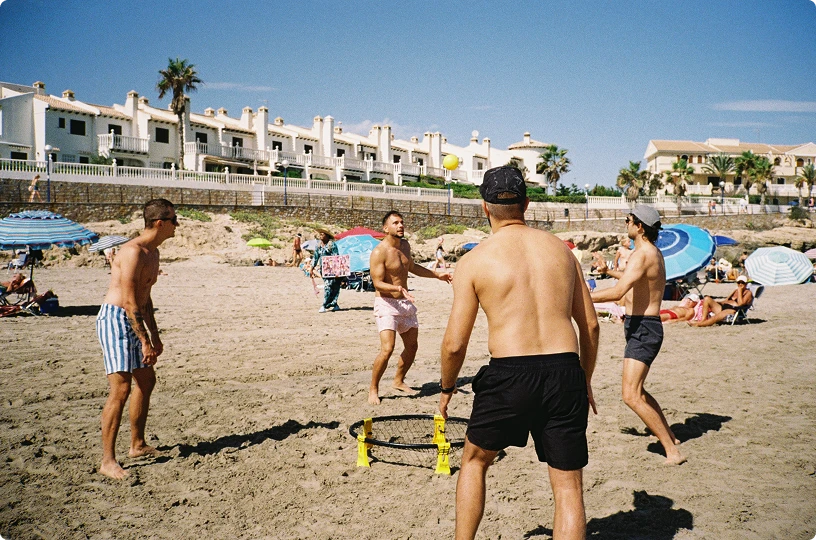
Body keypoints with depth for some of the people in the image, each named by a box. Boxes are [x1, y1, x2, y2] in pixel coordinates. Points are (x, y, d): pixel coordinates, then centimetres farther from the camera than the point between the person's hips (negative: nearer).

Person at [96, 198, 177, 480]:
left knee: (146, 380, 16)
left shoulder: (153, 253, 13)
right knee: (121, 388, -13)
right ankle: (108, 460, -6)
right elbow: (130, 302, -22)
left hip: (133, 321, 10)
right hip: (115, 320, -10)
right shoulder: (133, 252, -19)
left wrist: (155, 336, 22)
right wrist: (145, 341, -23)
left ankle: (138, 445, 30)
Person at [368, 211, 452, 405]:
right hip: (386, 303, -8)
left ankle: (398, 381, 33)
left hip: (405, 303, 8)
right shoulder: (379, 252, -17)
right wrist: (397, 289, -37)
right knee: (387, 349, -18)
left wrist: (436, 275, 26)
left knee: (412, 346, 14)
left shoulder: (405, 245, 8)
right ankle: (373, 389, -2)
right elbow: (378, 283, -21)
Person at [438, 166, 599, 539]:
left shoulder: (473, 261, -1)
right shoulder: (561, 249, 10)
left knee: (474, 460, 23)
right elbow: (590, 326, 12)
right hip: (565, 371, 2)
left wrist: (447, 387, 16)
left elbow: (455, 344, -2)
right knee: (569, 487, 10)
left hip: (508, 375, -2)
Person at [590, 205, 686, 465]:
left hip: (642, 329, -11)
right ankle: (670, 437, 34)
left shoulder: (642, 254, -19)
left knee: (631, 396, -15)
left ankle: (672, 451, -10)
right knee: (637, 391, 23)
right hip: (644, 328, 11)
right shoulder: (654, 253, 14)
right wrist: (609, 271, 42)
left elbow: (618, 291, -31)